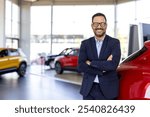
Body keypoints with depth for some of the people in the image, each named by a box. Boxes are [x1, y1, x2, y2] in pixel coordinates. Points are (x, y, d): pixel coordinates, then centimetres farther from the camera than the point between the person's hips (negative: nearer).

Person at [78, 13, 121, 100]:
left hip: (108, 89, -2)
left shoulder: (114, 42, -1)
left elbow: (113, 65, -16)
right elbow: (80, 66, -6)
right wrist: (103, 68, -15)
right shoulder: (85, 43, 5)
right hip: (88, 89, 2)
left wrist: (91, 63, -10)